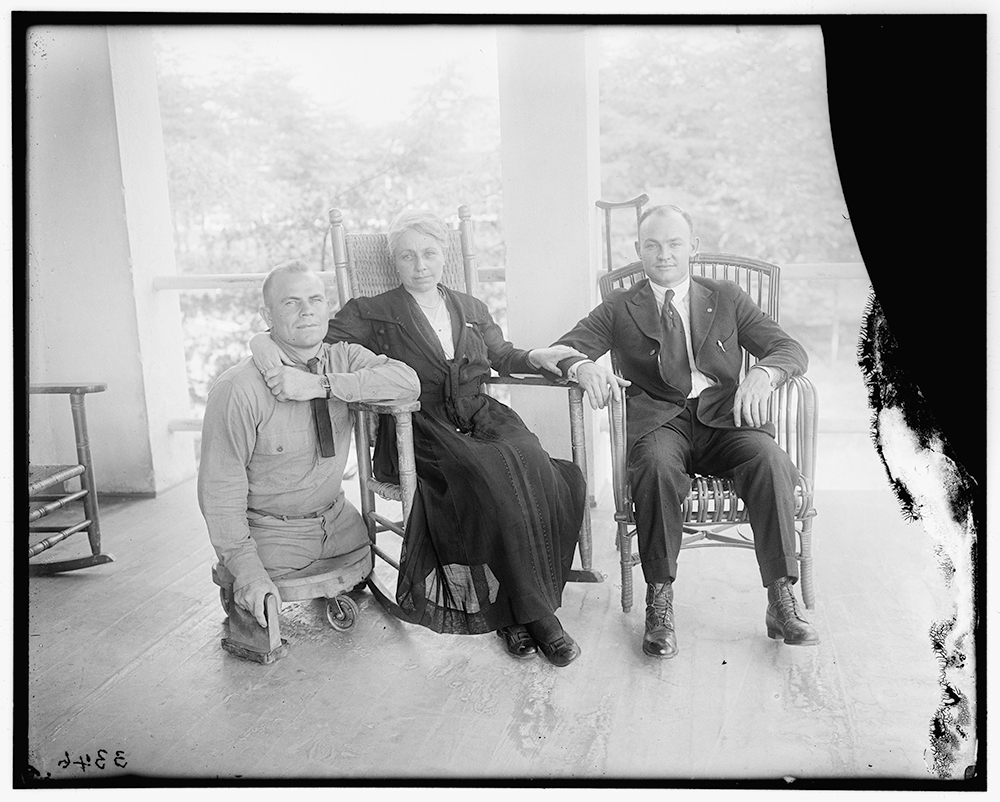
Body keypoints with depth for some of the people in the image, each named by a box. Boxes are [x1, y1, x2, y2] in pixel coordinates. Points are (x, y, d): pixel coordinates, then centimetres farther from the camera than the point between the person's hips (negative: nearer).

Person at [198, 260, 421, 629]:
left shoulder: (342, 358, -5)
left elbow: (408, 381, -21)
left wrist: (321, 384, -30)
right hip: (271, 532, -4)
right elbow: (219, 487, -18)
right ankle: (239, 598, 22)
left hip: (337, 518, 5)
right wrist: (248, 570, -24)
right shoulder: (237, 390, -21)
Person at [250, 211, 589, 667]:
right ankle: (535, 614, -22)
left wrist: (536, 357, 14)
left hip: (482, 419, 4)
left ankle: (513, 610, -20)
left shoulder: (471, 309, 24)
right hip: (421, 429, -4)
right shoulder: (372, 314, 12)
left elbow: (502, 357, 34)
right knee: (494, 480, -33)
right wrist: (266, 339, -16)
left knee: (531, 465, -29)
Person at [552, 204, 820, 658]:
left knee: (769, 459, -29)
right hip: (659, 420, -1)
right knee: (657, 464, -35)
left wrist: (763, 374, -17)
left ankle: (781, 601, -23)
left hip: (724, 418, 1)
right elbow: (564, 347, 5)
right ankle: (659, 601, -25)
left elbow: (791, 350, 9)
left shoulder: (727, 299, 19)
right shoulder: (620, 308, 17)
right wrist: (584, 368, -22)